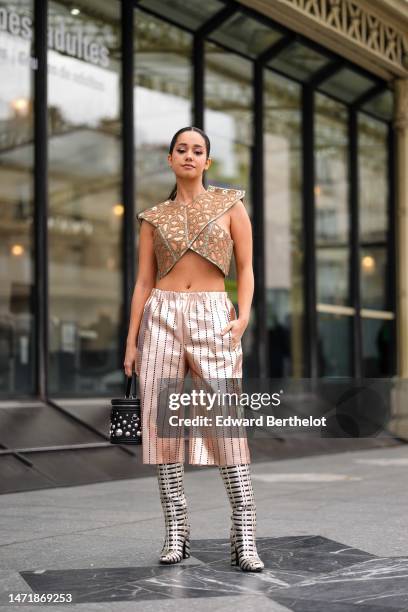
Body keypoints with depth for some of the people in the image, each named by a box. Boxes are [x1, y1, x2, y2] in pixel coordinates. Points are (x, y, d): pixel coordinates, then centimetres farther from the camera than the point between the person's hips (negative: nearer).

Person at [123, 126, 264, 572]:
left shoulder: (230, 204, 8)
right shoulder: (154, 217, 12)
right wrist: (131, 339, 3)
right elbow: (144, 281, 10)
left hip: (213, 317, -2)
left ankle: (244, 539, -8)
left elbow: (245, 270, 5)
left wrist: (243, 317, -10)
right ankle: (175, 531, 7)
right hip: (162, 317, 2)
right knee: (162, 422, -1)